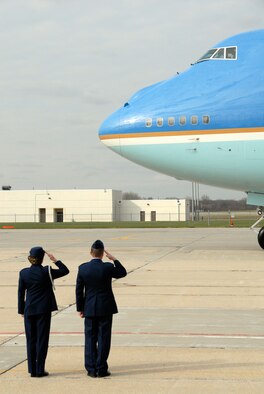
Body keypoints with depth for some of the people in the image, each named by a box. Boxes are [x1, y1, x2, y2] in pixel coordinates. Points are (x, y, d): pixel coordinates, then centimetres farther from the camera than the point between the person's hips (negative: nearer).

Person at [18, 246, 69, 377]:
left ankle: (32, 370, 12)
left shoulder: (23, 273, -3)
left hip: (29, 310, 3)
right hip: (43, 310, -3)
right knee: (42, 339, 3)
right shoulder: (46, 272, -10)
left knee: (31, 339, 9)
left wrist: (21, 310, 11)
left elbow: (21, 292, 3)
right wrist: (55, 260, 6)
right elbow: (65, 271, 2)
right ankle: (40, 370, 3)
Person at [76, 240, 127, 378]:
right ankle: (101, 369, 5)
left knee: (90, 339, 9)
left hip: (89, 309, 2)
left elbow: (79, 290, 0)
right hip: (105, 308, -2)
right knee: (103, 339, 4)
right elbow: (123, 273, 7)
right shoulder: (108, 267, -12)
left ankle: (91, 369, 10)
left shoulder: (83, 268, -5)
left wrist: (80, 308, 9)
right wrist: (114, 259, 5)